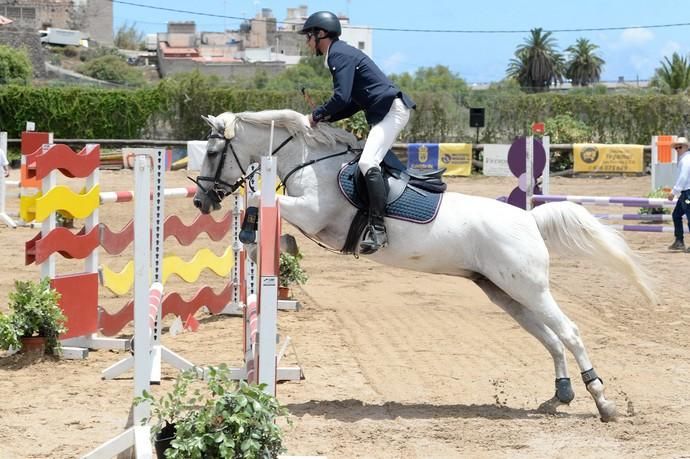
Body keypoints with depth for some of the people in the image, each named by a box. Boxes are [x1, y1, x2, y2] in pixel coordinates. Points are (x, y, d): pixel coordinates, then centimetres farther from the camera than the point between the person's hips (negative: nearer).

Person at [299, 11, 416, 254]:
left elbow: (342, 97, -21)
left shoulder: (340, 54, -9)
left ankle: (377, 228, -33)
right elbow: (354, 103, 22)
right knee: (369, 163, 17)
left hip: (392, 109, -12)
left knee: (367, 163, -25)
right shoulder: (340, 54, 22)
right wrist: (325, 118, 12)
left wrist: (317, 115, -6)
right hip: (383, 113, 12)